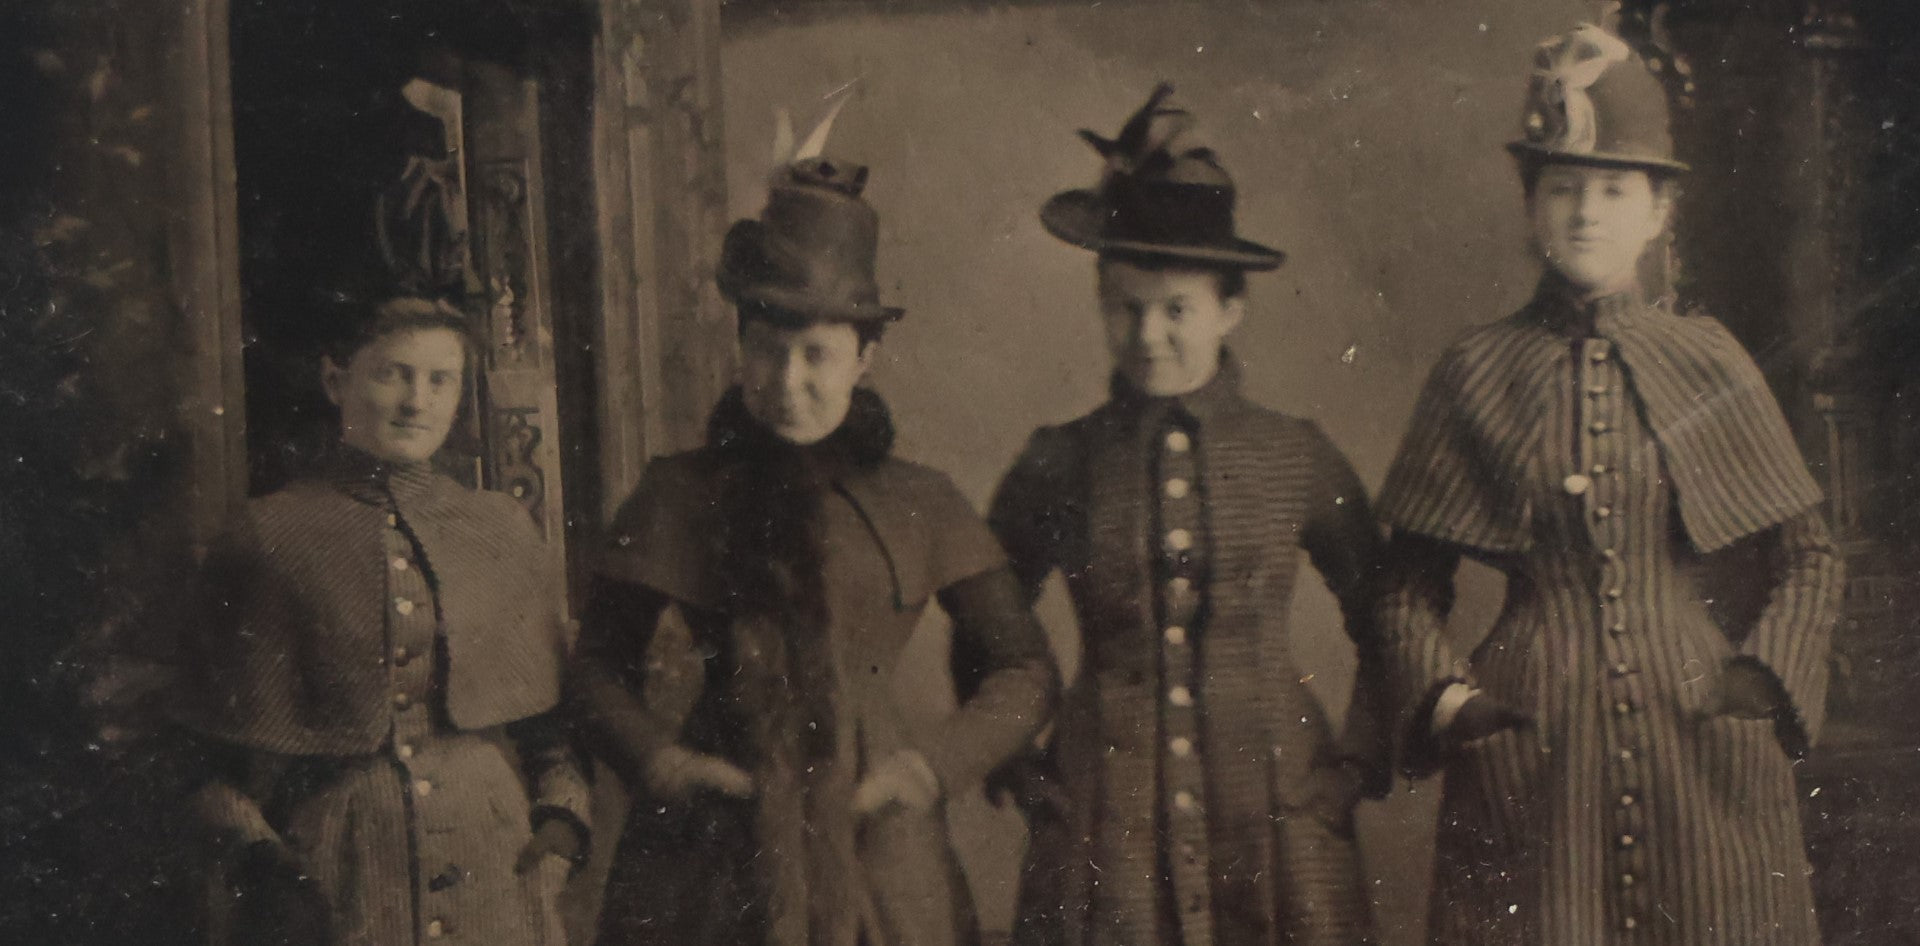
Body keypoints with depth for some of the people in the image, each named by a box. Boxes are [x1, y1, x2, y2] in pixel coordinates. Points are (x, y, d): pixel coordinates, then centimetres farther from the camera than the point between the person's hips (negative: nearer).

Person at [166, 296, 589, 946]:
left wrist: (560, 819, -2)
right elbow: (215, 742, 2)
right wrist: (251, 852, -10)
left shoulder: (504, 529, 9)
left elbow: (551, 706, 12)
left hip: (491, 871, 3)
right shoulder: (268, 537, 0)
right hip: (328, 885, -2)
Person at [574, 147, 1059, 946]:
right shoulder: (676, 496, 7)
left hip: (875, 855, 0)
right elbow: (599, 660, 12)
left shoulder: (919, 506, 7)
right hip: (707, 857, 0)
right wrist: (655, 761, -5)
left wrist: (937, 765, -1)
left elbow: (1026, 670, 12)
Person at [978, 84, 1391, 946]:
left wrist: (1360, 761, 6)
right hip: (1105, 835, 0)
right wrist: (1021, 774, 6)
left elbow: (1386, 625, 12)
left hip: (1274, 829, 0)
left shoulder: (1297, 458, 1)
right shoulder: (1057, 467, 1)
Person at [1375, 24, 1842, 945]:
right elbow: (1408, 583, 7)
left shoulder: (1708, 362, 5)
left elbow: (1809, 562, 11)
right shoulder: (1476, 371, 3)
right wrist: (1445, 696, -7)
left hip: (1700, 740, 1)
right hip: (1528, 754, -1)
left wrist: (1762, 676, -3)